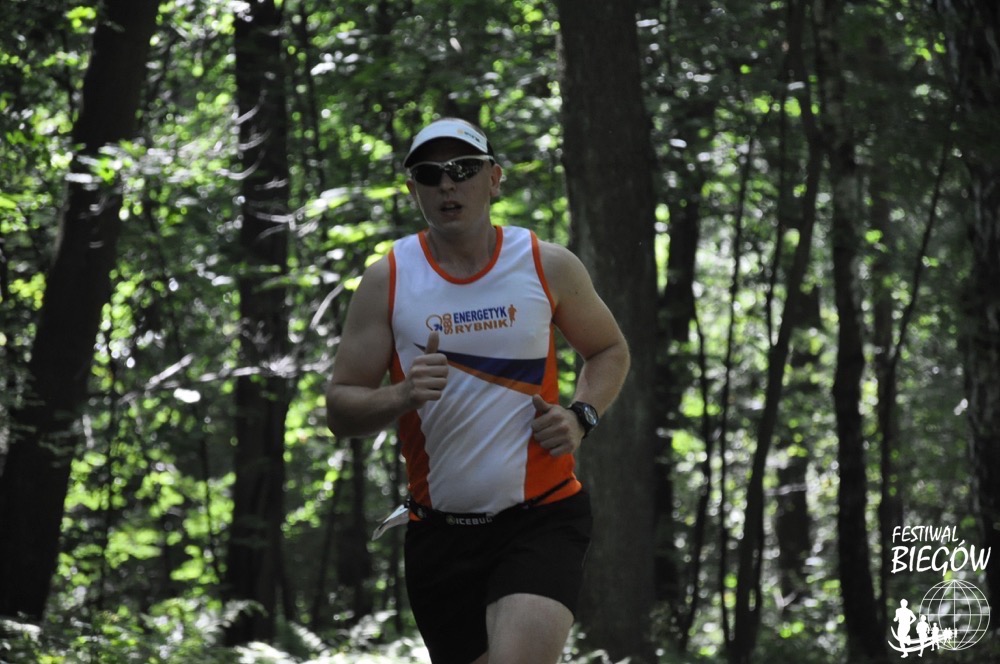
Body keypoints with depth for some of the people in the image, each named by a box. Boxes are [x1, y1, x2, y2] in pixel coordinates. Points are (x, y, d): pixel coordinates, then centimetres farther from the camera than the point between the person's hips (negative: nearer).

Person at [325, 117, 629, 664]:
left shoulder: (547, 266, 1)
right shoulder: (387, 280, 0)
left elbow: (609, 350, 17)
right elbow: (340, 410, 0)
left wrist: (581, 416, -2)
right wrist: (404, 396, -21)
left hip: (541, 517, -2)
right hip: (439, 531, 2)